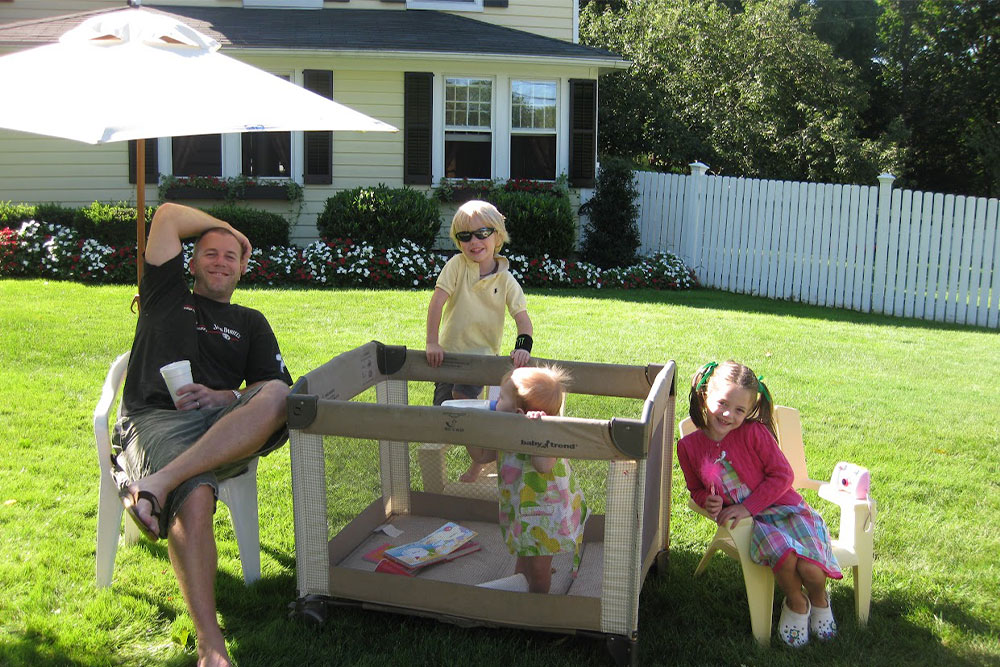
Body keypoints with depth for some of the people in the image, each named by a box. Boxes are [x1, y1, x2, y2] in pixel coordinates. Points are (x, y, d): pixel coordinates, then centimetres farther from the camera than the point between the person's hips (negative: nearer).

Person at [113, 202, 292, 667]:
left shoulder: (250, 323, 29)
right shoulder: (167, 295, 26)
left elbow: (278, 385, 15)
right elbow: (169, 215, 18)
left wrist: (225, 396, -4)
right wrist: (226, 226, 32)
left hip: (224, 426, 2)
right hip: (156, 422, -2)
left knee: (277, 397, -34)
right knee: (194, 497, -36)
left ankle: (160, 481, -43)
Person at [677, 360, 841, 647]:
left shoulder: (755, 433, -11)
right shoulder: (688, 446, -1)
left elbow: (782, 475, -10)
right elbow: (696, 488, 14)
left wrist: (747, 507, -16)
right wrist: (708, 501, -9)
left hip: (784, 508, -1)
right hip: (751, 524, 1)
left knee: (810, 567, -25)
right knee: (783, 556, -33)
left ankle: (819, 600, 14)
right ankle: (796, 604, 1)